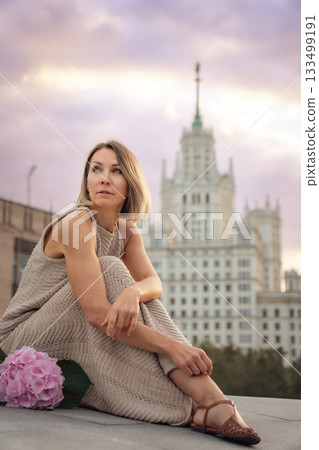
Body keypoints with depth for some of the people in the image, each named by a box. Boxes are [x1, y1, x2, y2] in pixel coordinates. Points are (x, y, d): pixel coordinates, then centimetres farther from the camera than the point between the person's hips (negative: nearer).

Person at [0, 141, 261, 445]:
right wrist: (172, 346, -37)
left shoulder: (127, 230, 3)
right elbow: (97, 312, -34)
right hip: (24, 335, -7)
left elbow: (153, 283, -13)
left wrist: (133, 292, -39)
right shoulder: (77, 224, -24)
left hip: (75, 337, 7)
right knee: (109, 271, -28)